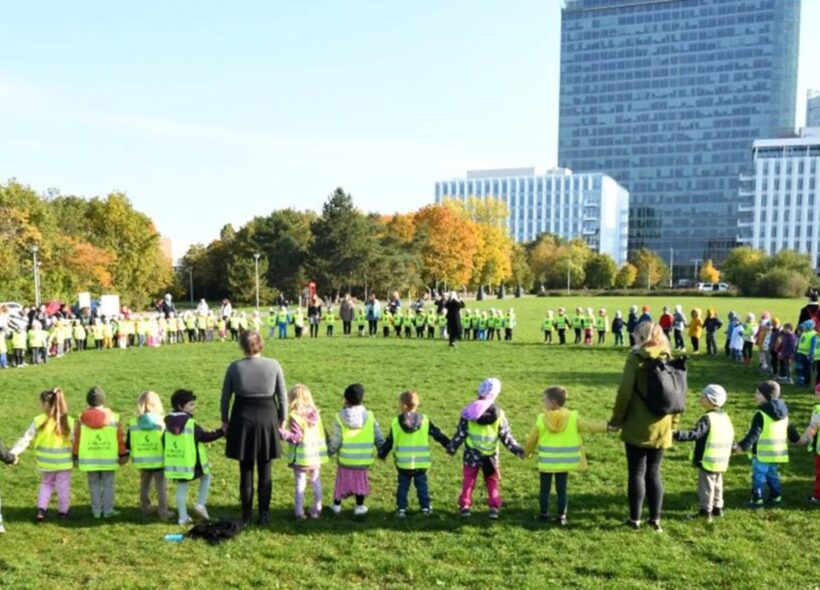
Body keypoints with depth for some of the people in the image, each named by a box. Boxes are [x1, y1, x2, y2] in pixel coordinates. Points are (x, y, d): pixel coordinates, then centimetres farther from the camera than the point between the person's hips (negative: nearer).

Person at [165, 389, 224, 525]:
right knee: (206, 477, 17)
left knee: (181, 488, 12)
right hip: (191, 462, -5)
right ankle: (201, 504, 7)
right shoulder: (190, 423, -15)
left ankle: (183, 517, 15)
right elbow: (205, 437, -13)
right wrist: (221, 432, -7)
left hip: (175, 462, 6)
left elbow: (165, 441, 11)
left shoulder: (169, 421, 5)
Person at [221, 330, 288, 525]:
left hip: (242, 420, 0)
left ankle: (246, 515, 19)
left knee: (246, 471, 11)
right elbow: (283, 396, -2)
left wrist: (225, 421, 12)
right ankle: (264, 515, 16)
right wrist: (282, 419, 9)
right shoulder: (273, 365, -6)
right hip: (267, 419, 0)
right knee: (265, 472, 11)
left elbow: (225, 397, 1)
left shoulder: (234, 367, -6)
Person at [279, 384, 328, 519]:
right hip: (316, 455, 5)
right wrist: (326, 446, 22)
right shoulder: (316, 414, 3)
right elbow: (323, 434, 9)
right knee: (316, 481, 16)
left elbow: (296, 438, -20)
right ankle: (317, 509, 24)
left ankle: (299, 512, 9)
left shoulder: (295, 416, -16)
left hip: (301, 458, -5)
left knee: (300, 484, 4)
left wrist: (282, 433, -26)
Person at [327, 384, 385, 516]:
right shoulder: (370, 417, -7)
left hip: (345, 460, 0)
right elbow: (379, 439, -2)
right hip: (364, 460, 0)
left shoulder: (340, 418, -12)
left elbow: (335, 442, -10)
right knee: (361, 482, 17)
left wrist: (327, 452, 7)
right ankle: (359, 506, 26)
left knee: (343, 481, 17)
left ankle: (336, 505, 31)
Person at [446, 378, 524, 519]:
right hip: (491, 455, 0)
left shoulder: (469, 412, -9)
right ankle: (494, 507, 8)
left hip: (471, 454, 0)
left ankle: (464, 506, 12)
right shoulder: (498, 415, -9)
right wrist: (516, 449, 7)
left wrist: (451, 448, 5)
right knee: (492, 481, 14)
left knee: (469, 480, 13)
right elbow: (506, 436, -5)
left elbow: (461, 433, -6)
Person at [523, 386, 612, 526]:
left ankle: (544, 514, 20)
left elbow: (532, 440, 4)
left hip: (546, 462, -1)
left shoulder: (541, 419, -7)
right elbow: (589, 426, -5)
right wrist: (608, 426, 3)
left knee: (545, 489, 12)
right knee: (561, 489, 10)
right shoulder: (572, 417, -8)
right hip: (564, 461, 1)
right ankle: (561, 517, 13)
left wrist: (527, 452, 21)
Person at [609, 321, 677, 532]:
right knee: (654, 473, 14)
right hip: (661, 427, 5)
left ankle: (635, 519, 10)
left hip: (637, 427, -5)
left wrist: (617, 420, -3)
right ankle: (655, 519, 17)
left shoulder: (636, 358, -10)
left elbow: (625, 392, -14)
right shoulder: (669, 359, 4)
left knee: (637, 473, 4)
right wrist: (673, 421, 17)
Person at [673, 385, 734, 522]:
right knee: (717, 485, 21)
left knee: (706, 486, 0)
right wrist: (733, 447, 37)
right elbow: (731, 435, 18)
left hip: (707, 461, -8)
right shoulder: (725, 417, 7)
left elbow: (695, 434, -33)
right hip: (721, 461, 8)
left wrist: (677, 434, -41)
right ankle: (717, 508, 30)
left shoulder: (707, 419, -20)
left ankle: (705, 511, 5)